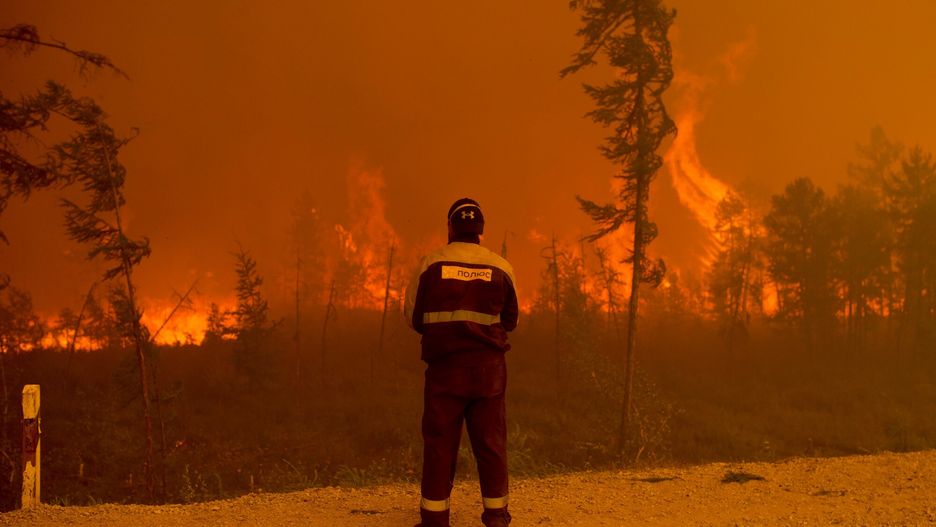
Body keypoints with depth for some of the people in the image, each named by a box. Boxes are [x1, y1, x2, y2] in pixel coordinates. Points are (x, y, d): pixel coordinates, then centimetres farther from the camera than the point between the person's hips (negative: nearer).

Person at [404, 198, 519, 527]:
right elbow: (510, 320, 11)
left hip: (444, 365, -1)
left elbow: (413, 316, 3)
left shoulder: (431, 264, -4)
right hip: (488, 366, 1)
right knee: (490, 440, 9)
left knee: (440, 441, 4)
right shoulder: (501, 267, 0)